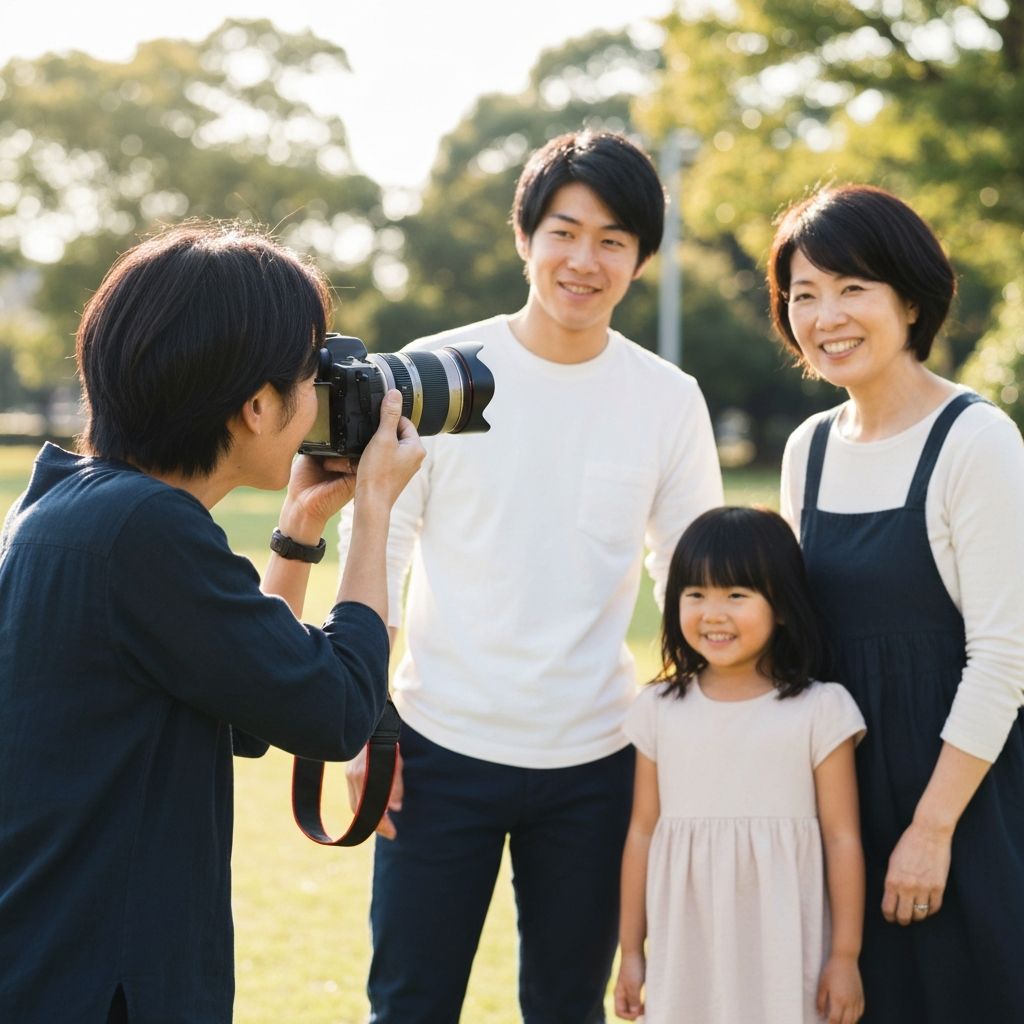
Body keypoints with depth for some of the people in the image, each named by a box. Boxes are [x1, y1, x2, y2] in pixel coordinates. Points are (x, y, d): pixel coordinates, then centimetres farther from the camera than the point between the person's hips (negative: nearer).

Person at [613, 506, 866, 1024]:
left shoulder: (819, 710, -5)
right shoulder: (660, 710, 4)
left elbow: (842, 838, -3)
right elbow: (643, 832, 8)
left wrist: (846, 956, -4)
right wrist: (631, 950, 10)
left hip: (785, 950, -2)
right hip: (685, 950, 2)